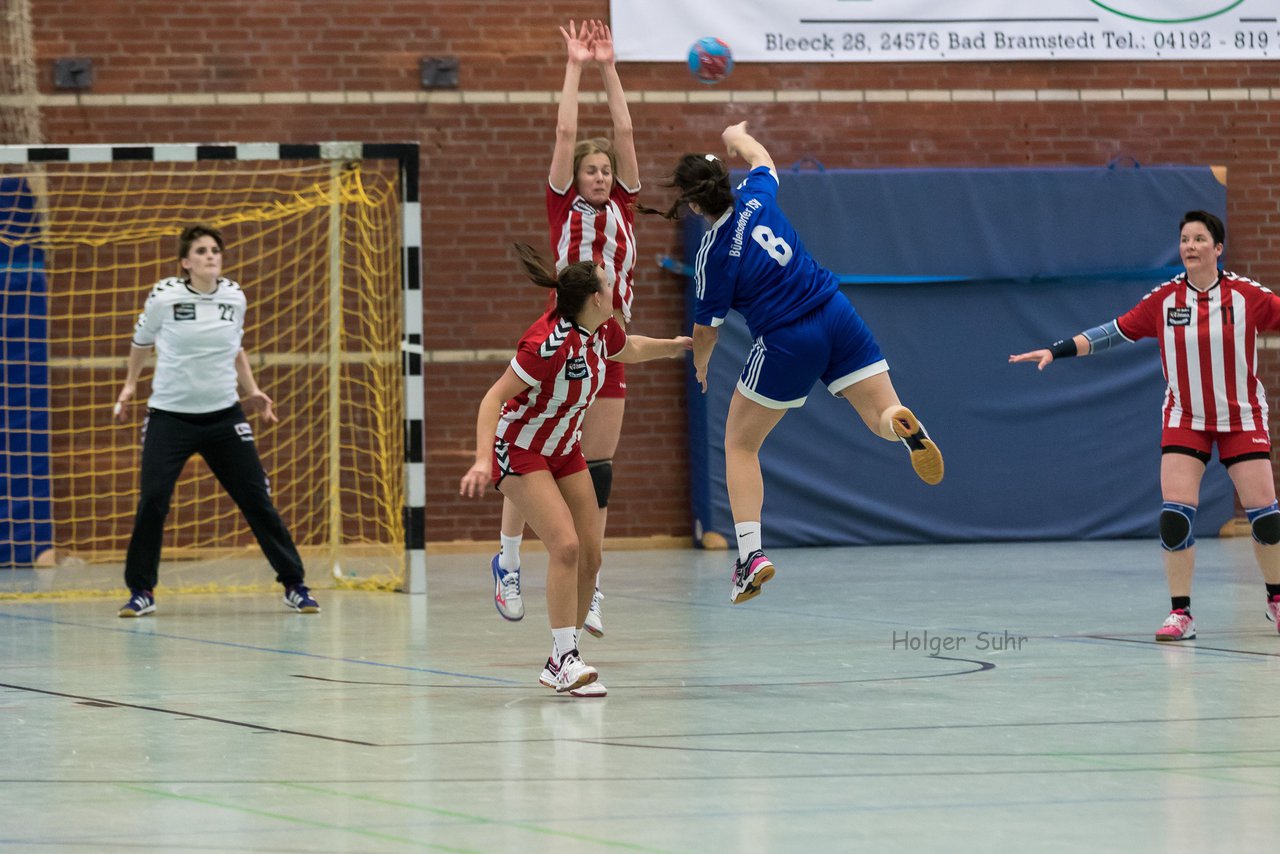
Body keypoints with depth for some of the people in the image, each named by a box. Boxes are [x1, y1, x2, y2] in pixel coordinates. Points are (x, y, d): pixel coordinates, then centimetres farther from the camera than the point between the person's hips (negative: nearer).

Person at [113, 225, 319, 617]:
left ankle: (294, 585, 11)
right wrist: (130, 385, 10)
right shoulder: (164, 296, -8)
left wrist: (251, 391, 14)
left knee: (257, 500, 1)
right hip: (170, 415, -2)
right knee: (152, 501, -12)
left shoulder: (234, 296, 1)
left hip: (224, 414, 2)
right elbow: (142, 340, 11)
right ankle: (141, 591, 4)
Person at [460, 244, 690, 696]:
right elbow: (494, 397, -30)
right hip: (519, 451, -8)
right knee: (566, 545, -23)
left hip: (564, 449, 8)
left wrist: (681, 344, 24)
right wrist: (483, 459, -40)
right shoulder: (549, 342, -31)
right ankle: (564, 659, -18)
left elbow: (629, 349, 20)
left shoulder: (602, 328, -7)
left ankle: (560, 662, 11)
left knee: (590, 557, 2)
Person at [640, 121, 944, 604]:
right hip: (837, 319, 5)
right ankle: (905, 424, -35)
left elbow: (706, 330, -1)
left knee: (739, 444, 12)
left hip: (786, 344, -4)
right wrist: (735, 135, 47)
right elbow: (759, 157, 25)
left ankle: (751, 552, -1)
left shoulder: (714, 257, -13)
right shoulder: (756, 197, -1)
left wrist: (700, 365, 21)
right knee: (882, 419, 4)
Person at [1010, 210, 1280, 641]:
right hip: (1185, 420, 1)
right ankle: (1180, 614, -5)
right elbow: (1115, 331, -1)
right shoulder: (1164, 299, -4)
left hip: (1242, 419, -1)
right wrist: (1056, 350, -4)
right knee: (1175, 515, -12)